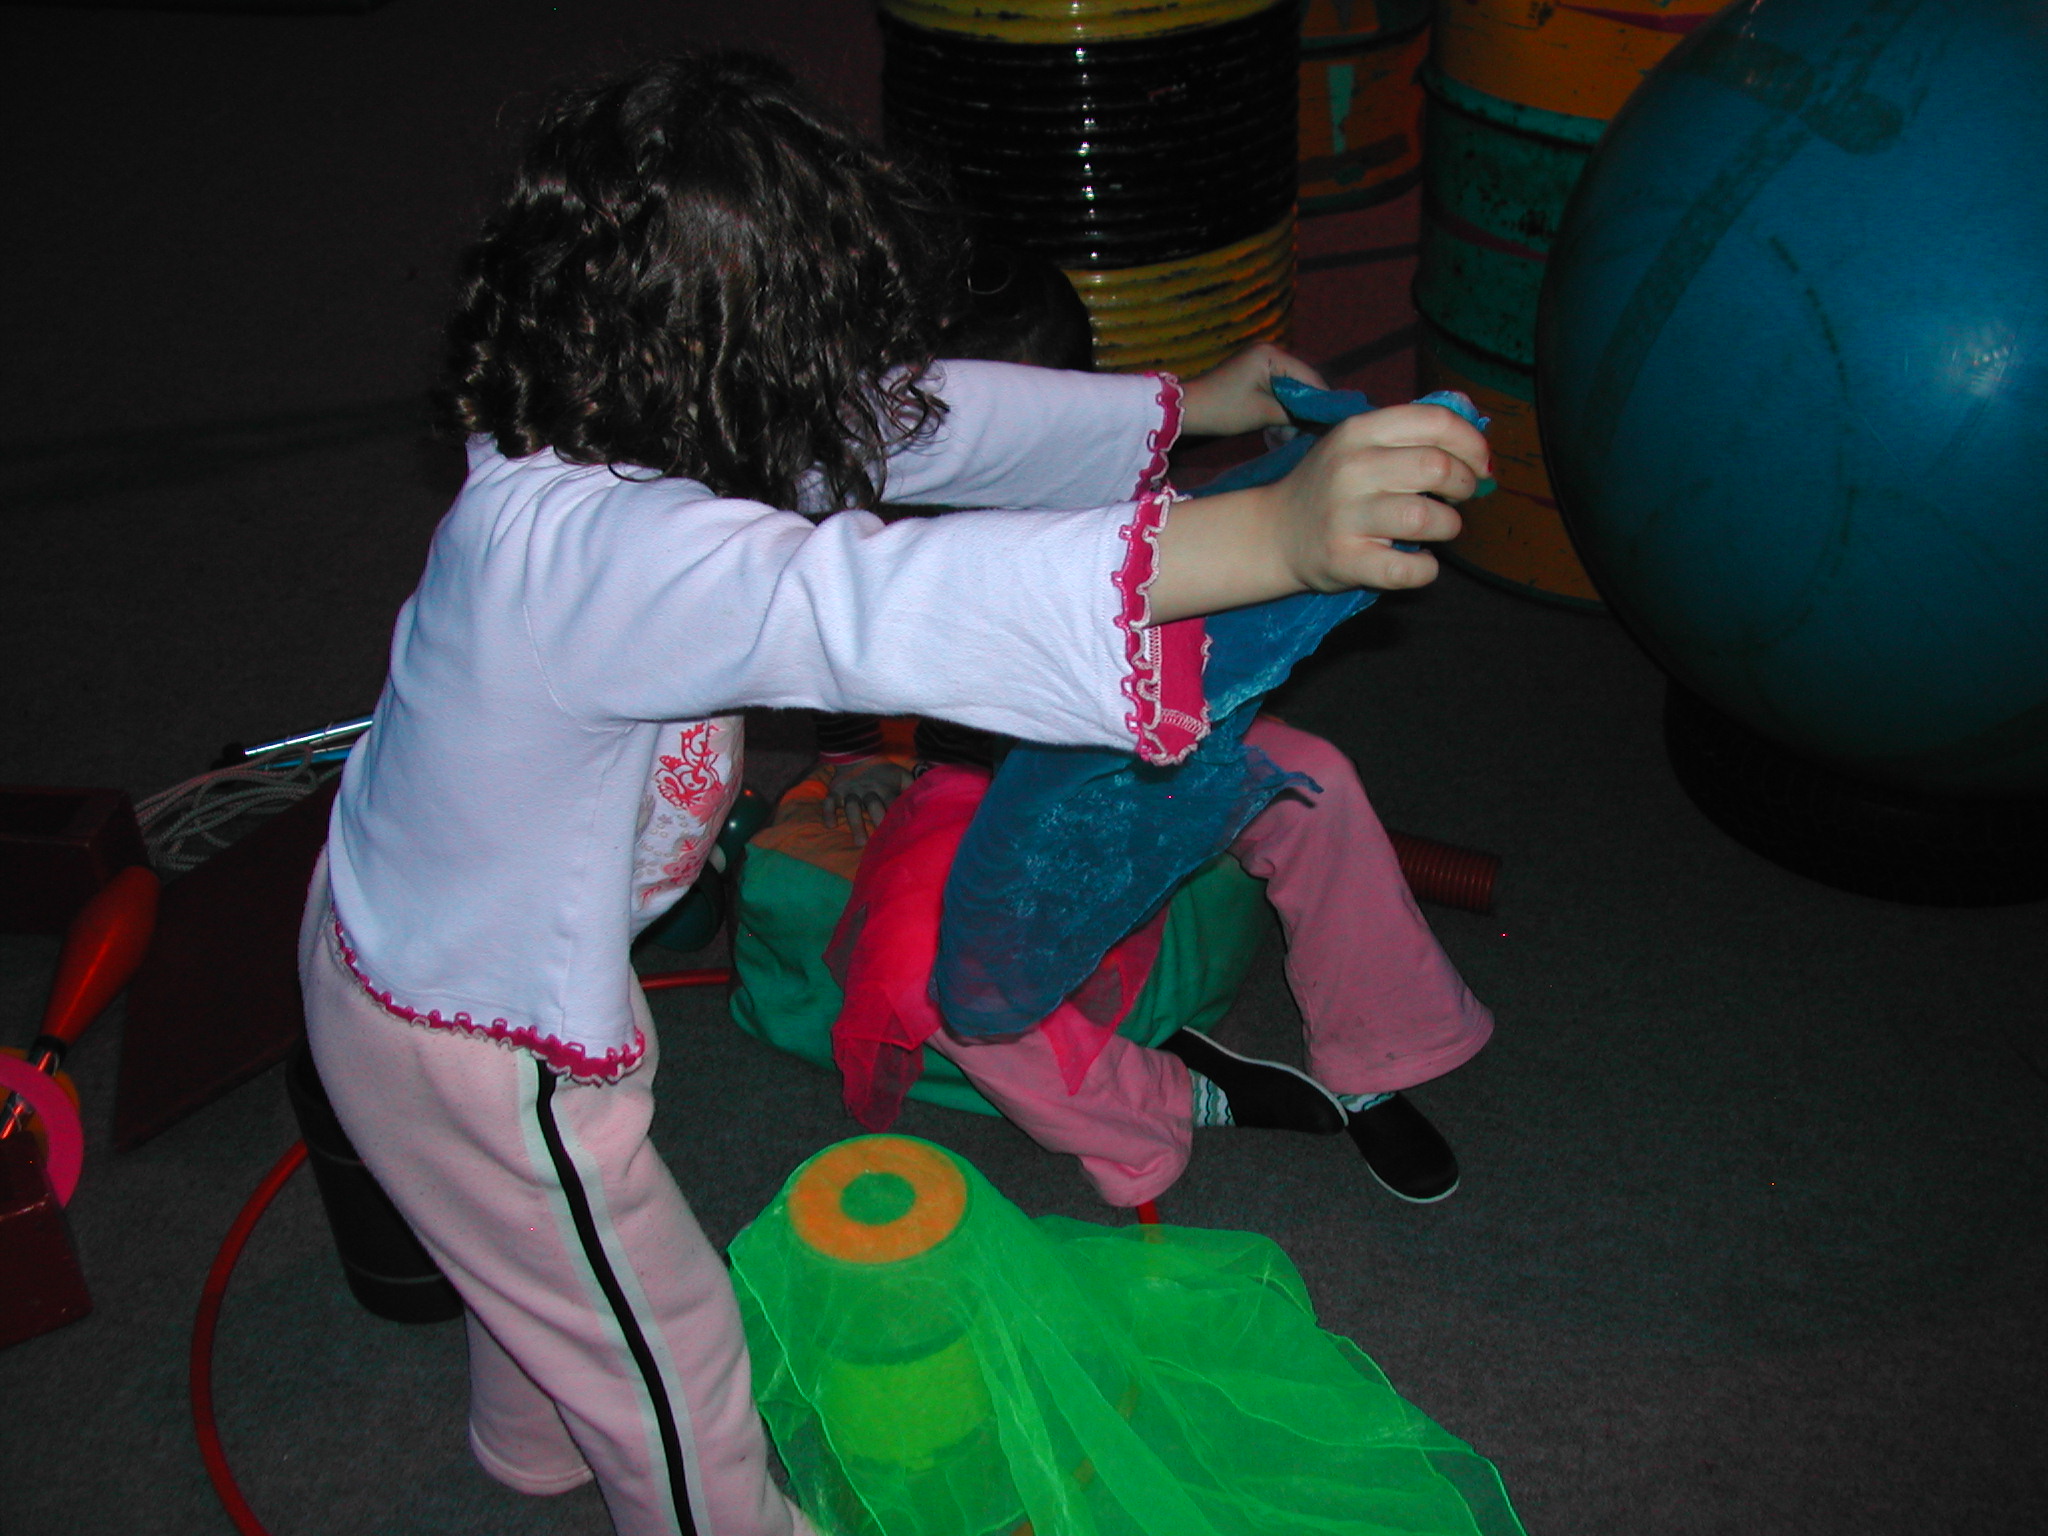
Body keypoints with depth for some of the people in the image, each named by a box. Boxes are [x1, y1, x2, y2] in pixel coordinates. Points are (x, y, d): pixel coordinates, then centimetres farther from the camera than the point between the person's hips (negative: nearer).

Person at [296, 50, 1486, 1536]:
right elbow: (871, 607, -58)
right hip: (469, 1049, -9)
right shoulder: (586, 551, -43)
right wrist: (1276, 536, -67)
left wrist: (1184, 408, 1)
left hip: (449, 932, 9)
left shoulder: (600, 438, -15)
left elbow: (924, 418, -5)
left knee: (550, 1244, 37)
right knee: (667, 1340, 17)